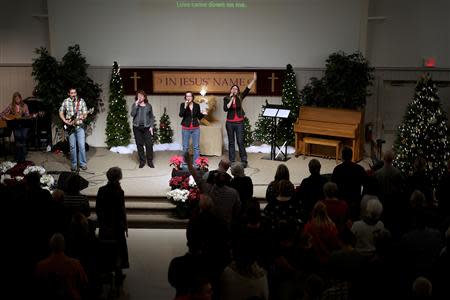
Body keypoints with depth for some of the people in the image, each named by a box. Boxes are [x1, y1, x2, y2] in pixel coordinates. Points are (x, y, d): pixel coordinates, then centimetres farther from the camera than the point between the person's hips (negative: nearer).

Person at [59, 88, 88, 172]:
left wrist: (83, 116, -20)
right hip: (70, 127, 0)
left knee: (81, 146, -4)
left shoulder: (81, 101, 0)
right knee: (72, 146, 4)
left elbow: (85, 112, 2)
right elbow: (61, 113, 7)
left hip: (79, 126, 0)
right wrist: (65, 121, -7)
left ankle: (82, 163, 9)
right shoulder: (65, 102, 1)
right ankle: (73, 164, 14)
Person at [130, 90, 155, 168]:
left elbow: (152, 117, 7)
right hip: (137, 127, 1)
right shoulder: (135, 105, 5)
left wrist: (151, 126, -2)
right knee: (139, 144, 4)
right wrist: (136, 105, -16)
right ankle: (142, 161, 13)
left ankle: (150, 161, 6)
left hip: (147, 127, 0)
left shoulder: (148, 106, 5)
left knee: (149, 144, -5)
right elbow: (132, 114, -11)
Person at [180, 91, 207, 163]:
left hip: (196, 128, 1)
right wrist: (185, 106, -23)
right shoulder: (182, 105, -1)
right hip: (185, 128, -1)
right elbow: (181, 115, -15)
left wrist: (202, 114, -11)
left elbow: (199, 117, 8)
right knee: (185, 147, 4)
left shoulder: (197, 105, 3)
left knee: (196, 146, 2)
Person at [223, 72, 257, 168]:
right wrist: (231, 100, -18)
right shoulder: (226, 98, 2)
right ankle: (232, 161, 11)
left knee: (240, 142, -3)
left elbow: (248, 89, -6)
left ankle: (244, 161, 1)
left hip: (239, 122, 0)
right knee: (231, 142, 6)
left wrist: (254, 80, -15)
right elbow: (225, 109, -12)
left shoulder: (240, 97, 3)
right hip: (230, 123, 0)